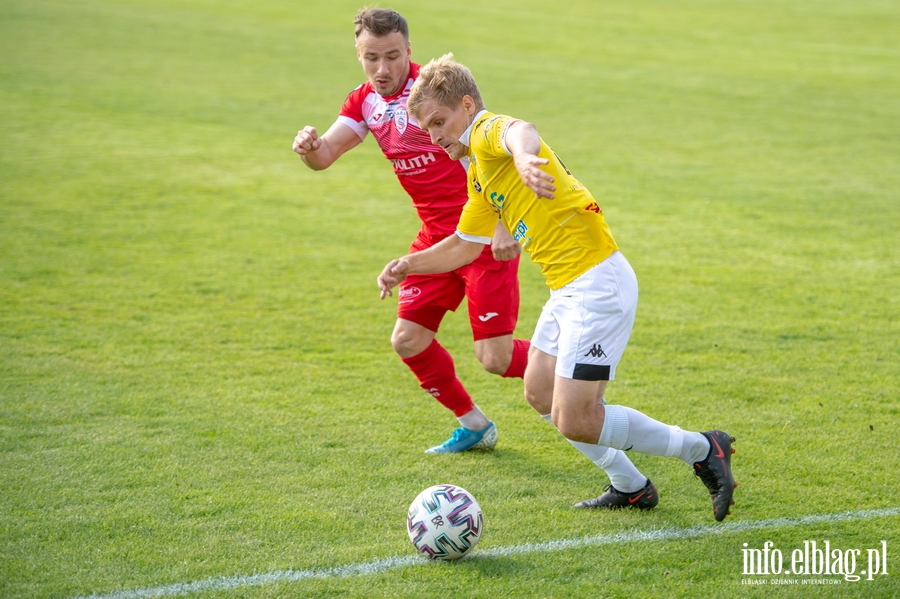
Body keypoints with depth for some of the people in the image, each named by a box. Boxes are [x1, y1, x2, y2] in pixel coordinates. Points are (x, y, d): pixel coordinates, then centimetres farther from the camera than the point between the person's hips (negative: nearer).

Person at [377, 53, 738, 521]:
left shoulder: (489, 130, -11)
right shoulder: (479, 172, 20)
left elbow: (520, 131, -39)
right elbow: (464, 245, 33)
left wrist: (525, 156, -62)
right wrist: (409, 265, 18)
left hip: (596, 282, -11)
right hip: (568, 289, 11)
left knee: (575, 421, -10)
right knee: (540, 393, 20)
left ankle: (703, 450, 3)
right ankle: (630, 485, 29)